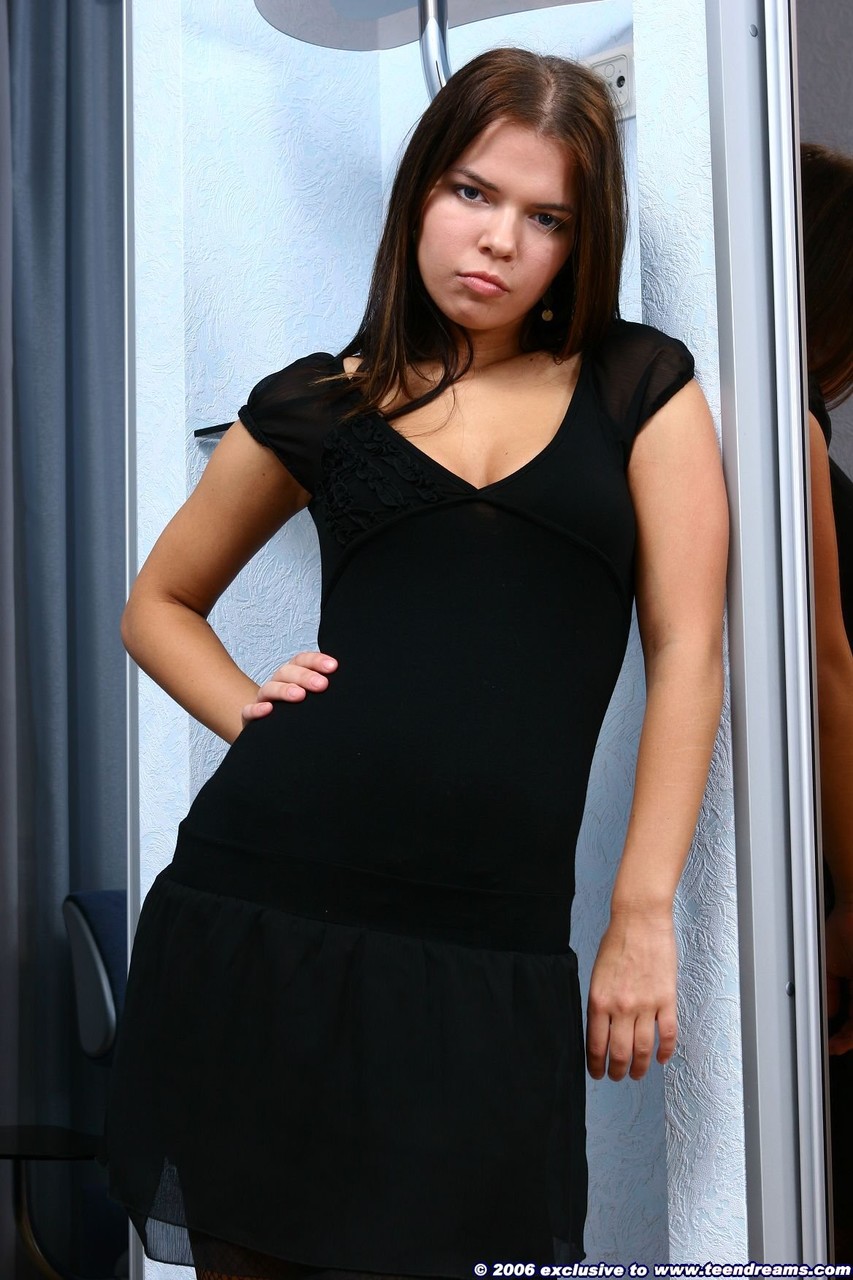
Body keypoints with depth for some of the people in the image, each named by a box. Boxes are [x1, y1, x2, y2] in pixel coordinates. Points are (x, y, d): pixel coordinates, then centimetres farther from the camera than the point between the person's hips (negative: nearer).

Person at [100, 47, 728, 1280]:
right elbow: (158, 605, 23)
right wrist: (250, 715, 3)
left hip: (490, 957, -1)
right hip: (264, 914, 2)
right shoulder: (317, 406, 12)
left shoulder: (639, 386, 9)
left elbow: (687, 651, 4)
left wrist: (643, 918, -2)